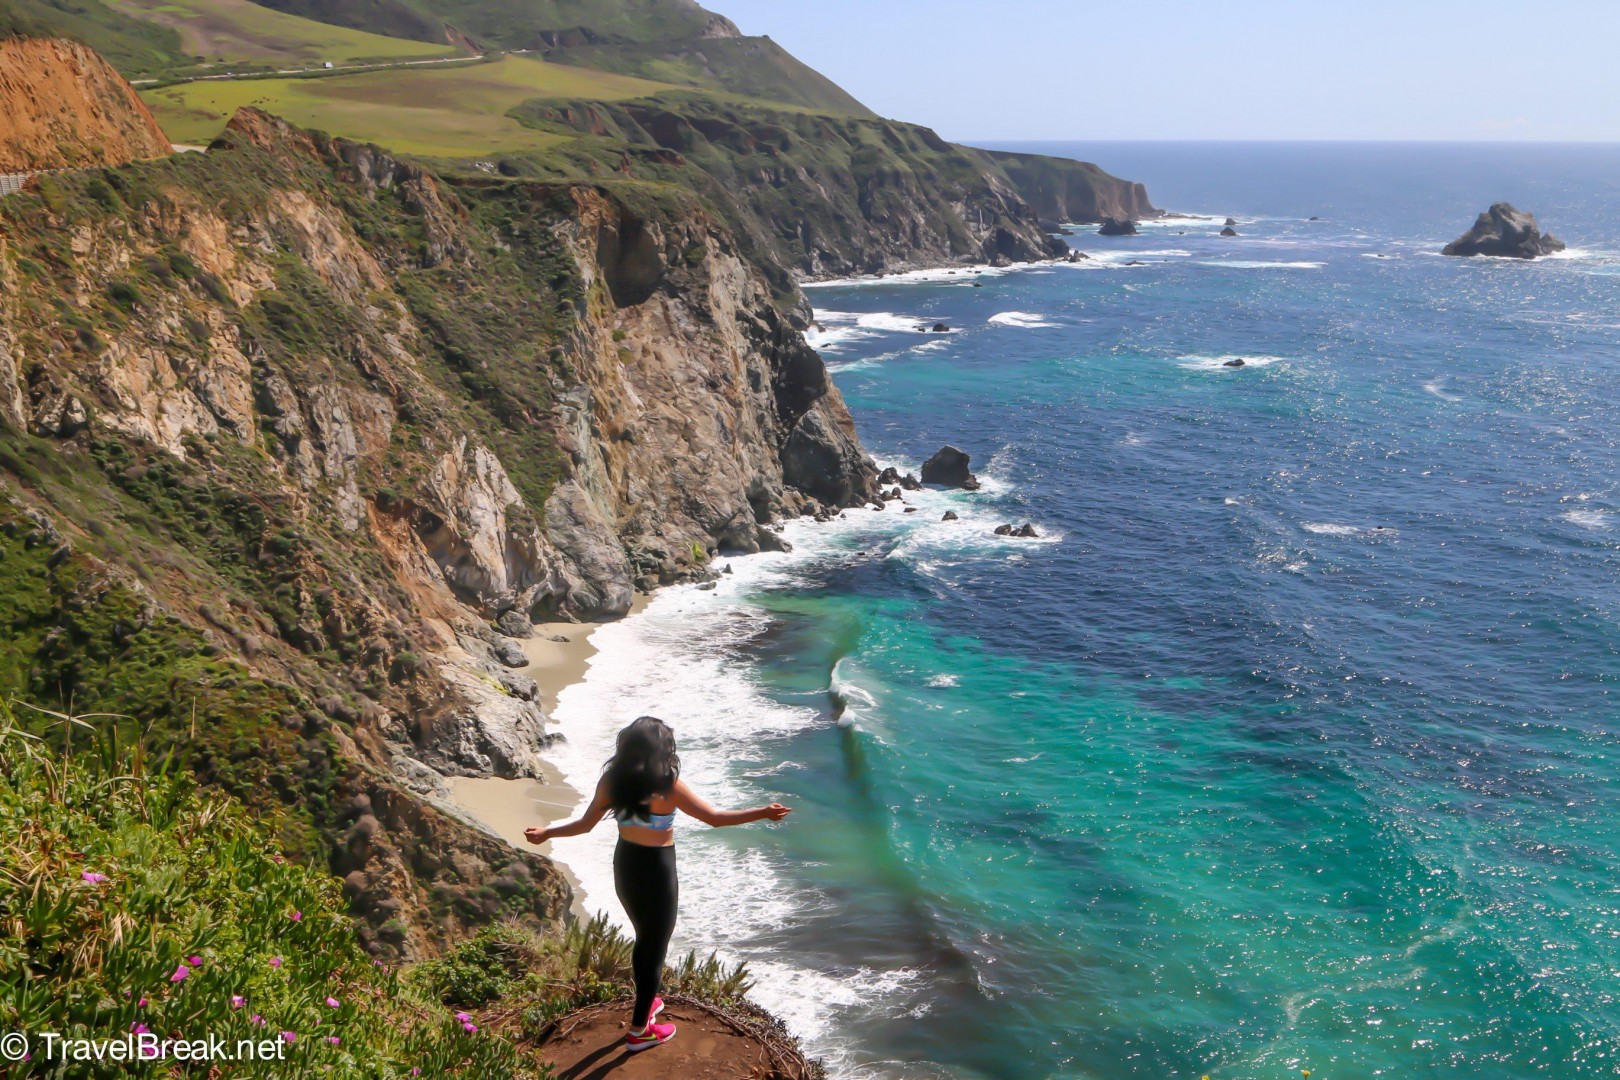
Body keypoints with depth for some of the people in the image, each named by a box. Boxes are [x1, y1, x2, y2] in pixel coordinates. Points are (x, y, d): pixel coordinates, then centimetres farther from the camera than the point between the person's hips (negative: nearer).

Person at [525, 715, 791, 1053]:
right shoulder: (667, 785, -22)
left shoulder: (612, 779, -7)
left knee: (644, 938, 27)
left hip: (624, 863, 6)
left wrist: (545, 833, 16)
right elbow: (715, 818, -22)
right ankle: (640, 1030, 18)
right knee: (656, 947, 9)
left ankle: (646, 1001, 46)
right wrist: (763, 813, -16)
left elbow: (586, 823, 1)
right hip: (656, 869, -6)